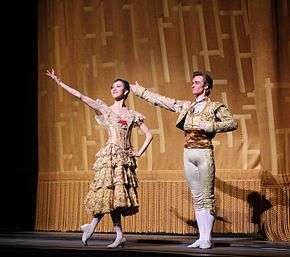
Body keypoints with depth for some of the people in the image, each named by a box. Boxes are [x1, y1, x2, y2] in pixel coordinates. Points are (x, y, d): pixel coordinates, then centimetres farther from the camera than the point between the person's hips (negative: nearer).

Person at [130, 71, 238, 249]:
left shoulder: (215, 107, 0)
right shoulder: (185, 106, 15)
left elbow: (232, 123, -9)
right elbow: (160, 100, 20)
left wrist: (208, 126, -16)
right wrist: (139, 91, 22)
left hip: (204, 153, -5)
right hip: (188, 153, 6)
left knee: (207, 197, -3)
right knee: (197, 198, 7)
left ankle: (207, 238, -1)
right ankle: (201, 237, 10)